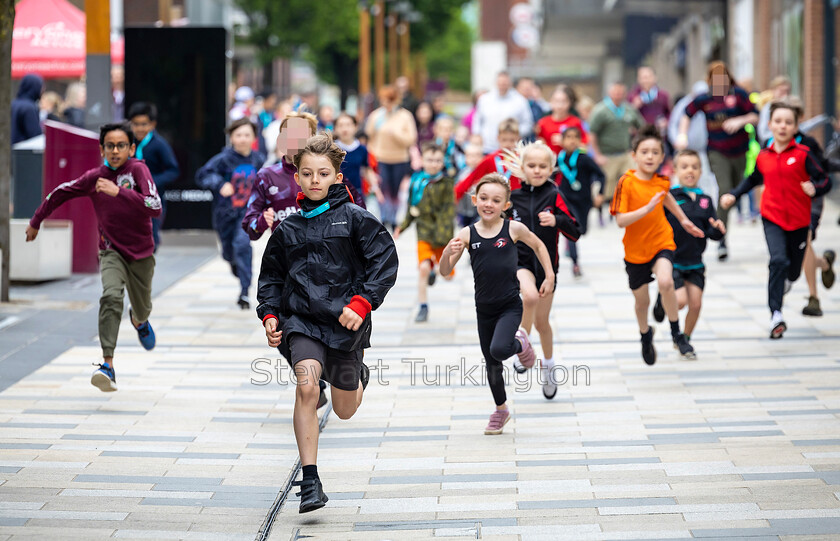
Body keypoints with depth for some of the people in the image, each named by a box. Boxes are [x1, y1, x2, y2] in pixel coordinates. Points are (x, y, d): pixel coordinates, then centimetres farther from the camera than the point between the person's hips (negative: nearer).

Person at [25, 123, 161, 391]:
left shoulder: (138, 170, -15)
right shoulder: (94, 177, -6)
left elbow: (155, 207, -29)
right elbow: (61, 193, 10)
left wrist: (118, 191, -36)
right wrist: (35, 222, 18)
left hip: (141, 253, 0)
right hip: (112, 251, 0)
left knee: (142, 308, 18)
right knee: (111, 297, -27)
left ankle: (139, 320, 60)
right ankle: (108, 366, -36)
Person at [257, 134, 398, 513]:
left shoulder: (354, 218, -3)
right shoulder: (287, 229, 7)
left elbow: (386, 262, -6)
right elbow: (272, 277, 18)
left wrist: (361, 303, -15)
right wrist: (270, 315, 4)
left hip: (345, 324, -1)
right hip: (302, 321, 1)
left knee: (344, 411, 13)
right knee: (307, 387, -25)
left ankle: (358, 378, 53)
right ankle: (310, 482, -22)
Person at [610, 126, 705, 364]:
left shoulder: (661, 181, -4)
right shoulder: (626, 183, -17)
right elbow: (620, 220, -24)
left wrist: (683, 220, 28)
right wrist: (648, 208, -33)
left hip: (662, 242, 1)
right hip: (636, 250, -1)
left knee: (665, 282, -28)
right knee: (642, 300, 13)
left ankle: (676, 333, -10)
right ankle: (645, 334, 47)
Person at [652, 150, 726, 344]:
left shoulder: (705, 201, 5)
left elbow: (711, 233, 5)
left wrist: (718, 230, -16)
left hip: (695, 263, 4)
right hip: (672, 260, -4)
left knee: (695, 304, 0)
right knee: (680, 300, -15)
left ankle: (686, 339, 23)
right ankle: (662, 299, 20)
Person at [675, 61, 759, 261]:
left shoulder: (738, 94, -5)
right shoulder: (704, 99, -2)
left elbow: (755, 116, -5)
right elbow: (687, 113, 15)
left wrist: (739, 121, -22)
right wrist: (682, 135, 4)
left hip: (739, 152, 2)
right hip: (717, 152, -2)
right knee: (724, 190, -18)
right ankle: (722, 241, -17)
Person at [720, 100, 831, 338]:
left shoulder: (803, 154, -8)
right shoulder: (763, 156, 3)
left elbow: (825, 180, -7)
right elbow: (753, 179, 23)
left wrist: (815, 189, -28)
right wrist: (733, 194, 12)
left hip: (798, 220, 0)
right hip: (772, 218, 0)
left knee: (793, 271, 14)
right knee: (779, 260, -22)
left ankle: (783, 284, 53)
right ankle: (776, 315, -23)